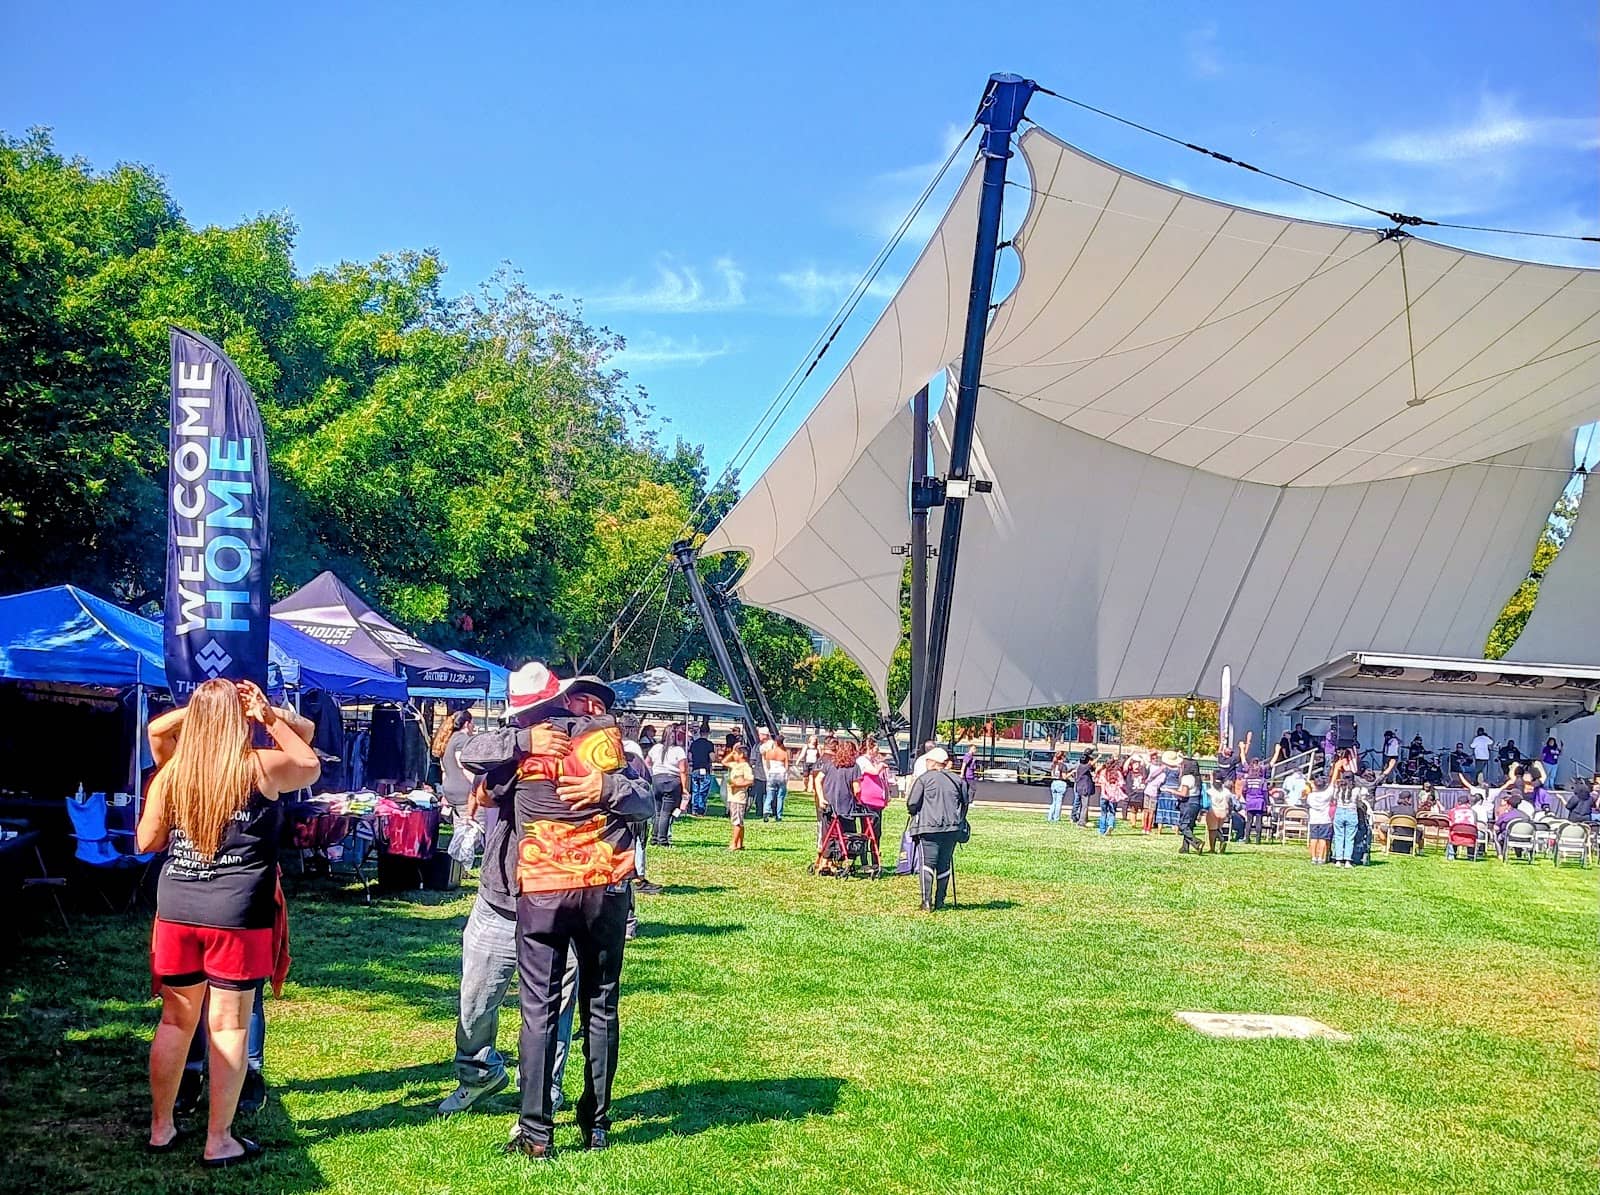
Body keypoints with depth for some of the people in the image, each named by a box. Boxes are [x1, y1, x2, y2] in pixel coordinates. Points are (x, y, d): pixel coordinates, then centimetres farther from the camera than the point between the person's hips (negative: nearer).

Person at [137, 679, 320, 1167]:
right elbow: (311, 765, 15)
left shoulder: (171, 773, 3)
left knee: (175, 1020, 15)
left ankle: (160, 1127, 26)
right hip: (239, 912, -4)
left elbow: (147, 841, 13)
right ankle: (218, 1141, 9)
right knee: (228, 1026, 4)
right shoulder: (262, 767, -6)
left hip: (176, 908, 4)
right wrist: (269, 716, 11)